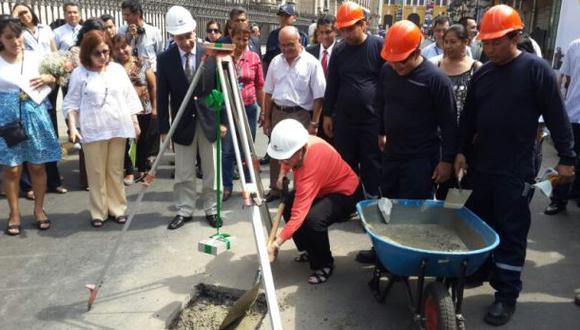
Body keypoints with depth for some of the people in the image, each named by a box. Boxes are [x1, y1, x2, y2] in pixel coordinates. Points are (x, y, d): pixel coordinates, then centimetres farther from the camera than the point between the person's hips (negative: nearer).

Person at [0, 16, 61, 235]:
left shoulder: (35, 57, 2)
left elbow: (53, 81, 15)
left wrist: (48, 79, -6)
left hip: (34, 115, 2)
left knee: (37, 166, 8)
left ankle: (39, 209, 24)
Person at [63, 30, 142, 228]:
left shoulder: (118, 69, 7)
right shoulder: (79, 73, -1)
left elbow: (129, 98, 9)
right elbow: (71, 103, 1)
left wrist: (135, 122, 5)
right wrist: (72, 127, -10)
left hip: (118, 128, 2)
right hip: (92, 130, -2)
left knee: (115, 171, 10)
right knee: (96, 172, 4)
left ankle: (117, 208, 20)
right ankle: (99, 212, 14)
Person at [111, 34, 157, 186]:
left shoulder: (142, 64, 1)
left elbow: (153, 86, 3)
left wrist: (154, 107, 0)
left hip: (143, 110, 1)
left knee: (143, 141, 11)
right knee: (124, 141, 0)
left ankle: (142, 169, 29)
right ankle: (130, 171, 16)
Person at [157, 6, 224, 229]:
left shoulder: (211, 54, -6)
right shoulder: (164, 59, -6)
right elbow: (162, 96, -2)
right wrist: (163, 128, -4)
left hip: (209, 120, 0)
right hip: (182, 123, 0)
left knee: (211, 171, 9)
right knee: (183, 174, 8)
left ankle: (211, 210, 23)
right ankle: (184, 211, 23)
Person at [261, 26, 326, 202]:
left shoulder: (311, 63, -9)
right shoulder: (275, 62, 6)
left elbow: (318, 97, -10)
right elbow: (269, 93, 10)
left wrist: (314, 123, -12)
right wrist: (266, 118, 9)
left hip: (300, 115, -5)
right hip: (277, 113, 5)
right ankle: (276, 189, 29)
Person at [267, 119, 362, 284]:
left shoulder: (311, 166, -40)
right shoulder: (299, 143, -18)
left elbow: (298, 214, -43)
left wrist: (276, 244, -45)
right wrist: (283, 175, -3)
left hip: (346, 193, -9)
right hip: (324, 187, 9)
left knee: (313, 218, -33)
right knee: (288, 205, -4)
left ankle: (324, 265, -5)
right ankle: (311, 251, 18)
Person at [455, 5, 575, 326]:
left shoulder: (535, 68, -9)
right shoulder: (482, 73, 7)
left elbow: (556, 117, -8)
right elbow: (468, 117, 13)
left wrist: (567, 158, -8)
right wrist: (462, 151, 9)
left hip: (515, 170, -5)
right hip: (482, 166, 6)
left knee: (511, 231, 2)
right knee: (479, 223, 16)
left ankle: (507, 294, 13)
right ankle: (481, 270, 35)